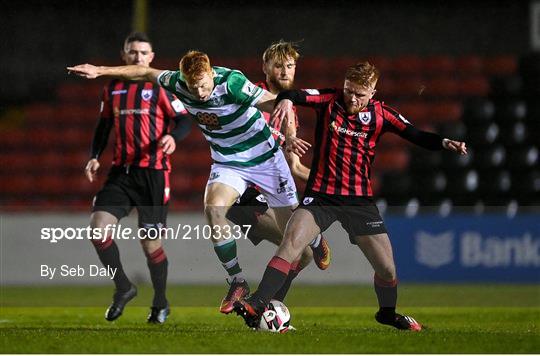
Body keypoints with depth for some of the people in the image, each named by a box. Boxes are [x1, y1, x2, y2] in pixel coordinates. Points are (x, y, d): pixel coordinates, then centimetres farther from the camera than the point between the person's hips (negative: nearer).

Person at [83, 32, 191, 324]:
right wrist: (94, 157, 7)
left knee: (150, 241, -1)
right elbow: (104, 127, 21)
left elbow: (185, 120, -6)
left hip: (154, 172, -4)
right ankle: (123, 288, 2)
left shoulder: (160, 87, -1)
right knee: (98, 227, -14)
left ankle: (161, 304, 19)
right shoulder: (112, 89, 13)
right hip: (121, 171, 4)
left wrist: (173, 137, -27)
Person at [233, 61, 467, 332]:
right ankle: (257, 304, -23)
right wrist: (286, 101, -41)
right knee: (290, 244, -23)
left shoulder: (380, 114, 0)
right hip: (321, 195, -1)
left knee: (387, 268, 2)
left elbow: (416, 136, -2)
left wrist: (443, 143, -21)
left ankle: (388, 313, 32)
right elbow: (292, 96, -17)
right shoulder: (329, 101, -4)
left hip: (360, 201, 2)